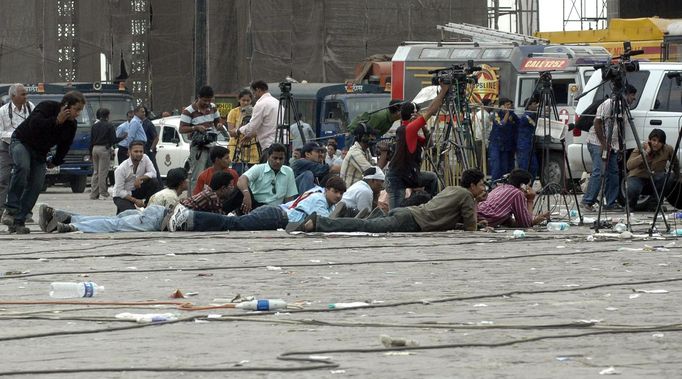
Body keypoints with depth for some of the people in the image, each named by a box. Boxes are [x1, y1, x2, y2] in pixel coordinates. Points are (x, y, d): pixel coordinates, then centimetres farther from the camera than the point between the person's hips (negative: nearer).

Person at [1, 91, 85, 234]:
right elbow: (34, 125, -37)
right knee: (22, 167, -34)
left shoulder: (71, 125, -4)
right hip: (21, 142, -6)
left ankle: (18, 221, -3)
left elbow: (64, 146, 11)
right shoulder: (47, 107, -22)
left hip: (40, 152, 6)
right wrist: (56, 120, -38)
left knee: (36, 185, -7)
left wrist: (55, 162, 16)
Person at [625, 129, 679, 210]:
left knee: (670, 176, -30)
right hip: (639, 177, -3)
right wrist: (646, 153, -33)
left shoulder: (668, 150, -13)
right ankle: (631, 205, -1)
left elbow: (676, 164, 9)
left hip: (655, 180, 3)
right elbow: (629, 166, -32)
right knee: (633, 190, -38)